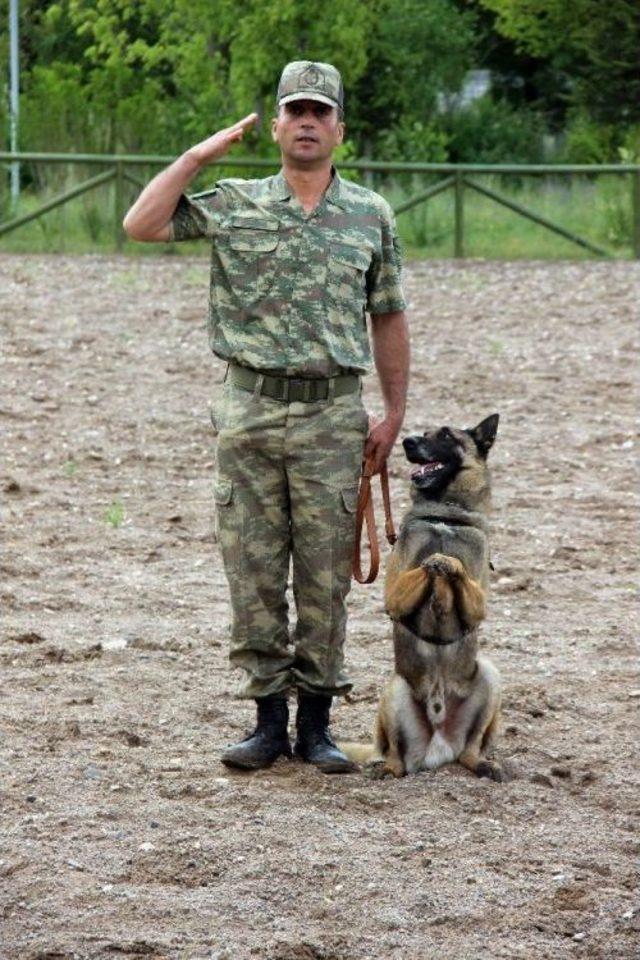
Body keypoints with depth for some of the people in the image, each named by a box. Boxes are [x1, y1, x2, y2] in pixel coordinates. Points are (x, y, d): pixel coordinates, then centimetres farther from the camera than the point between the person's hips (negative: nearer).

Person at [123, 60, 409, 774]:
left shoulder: (371, 216, 7)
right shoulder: (234, 205, 5)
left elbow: (387, 318, 11)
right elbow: (141, 225, -4)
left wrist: (394, 412, 7)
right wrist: (198, 156, -3)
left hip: (332, 417, 0)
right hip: (249, 411, 0)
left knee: (324, 577, 2)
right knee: (253, 574, 3)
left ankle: (316, 722, 10)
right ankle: (269, 720, 11)